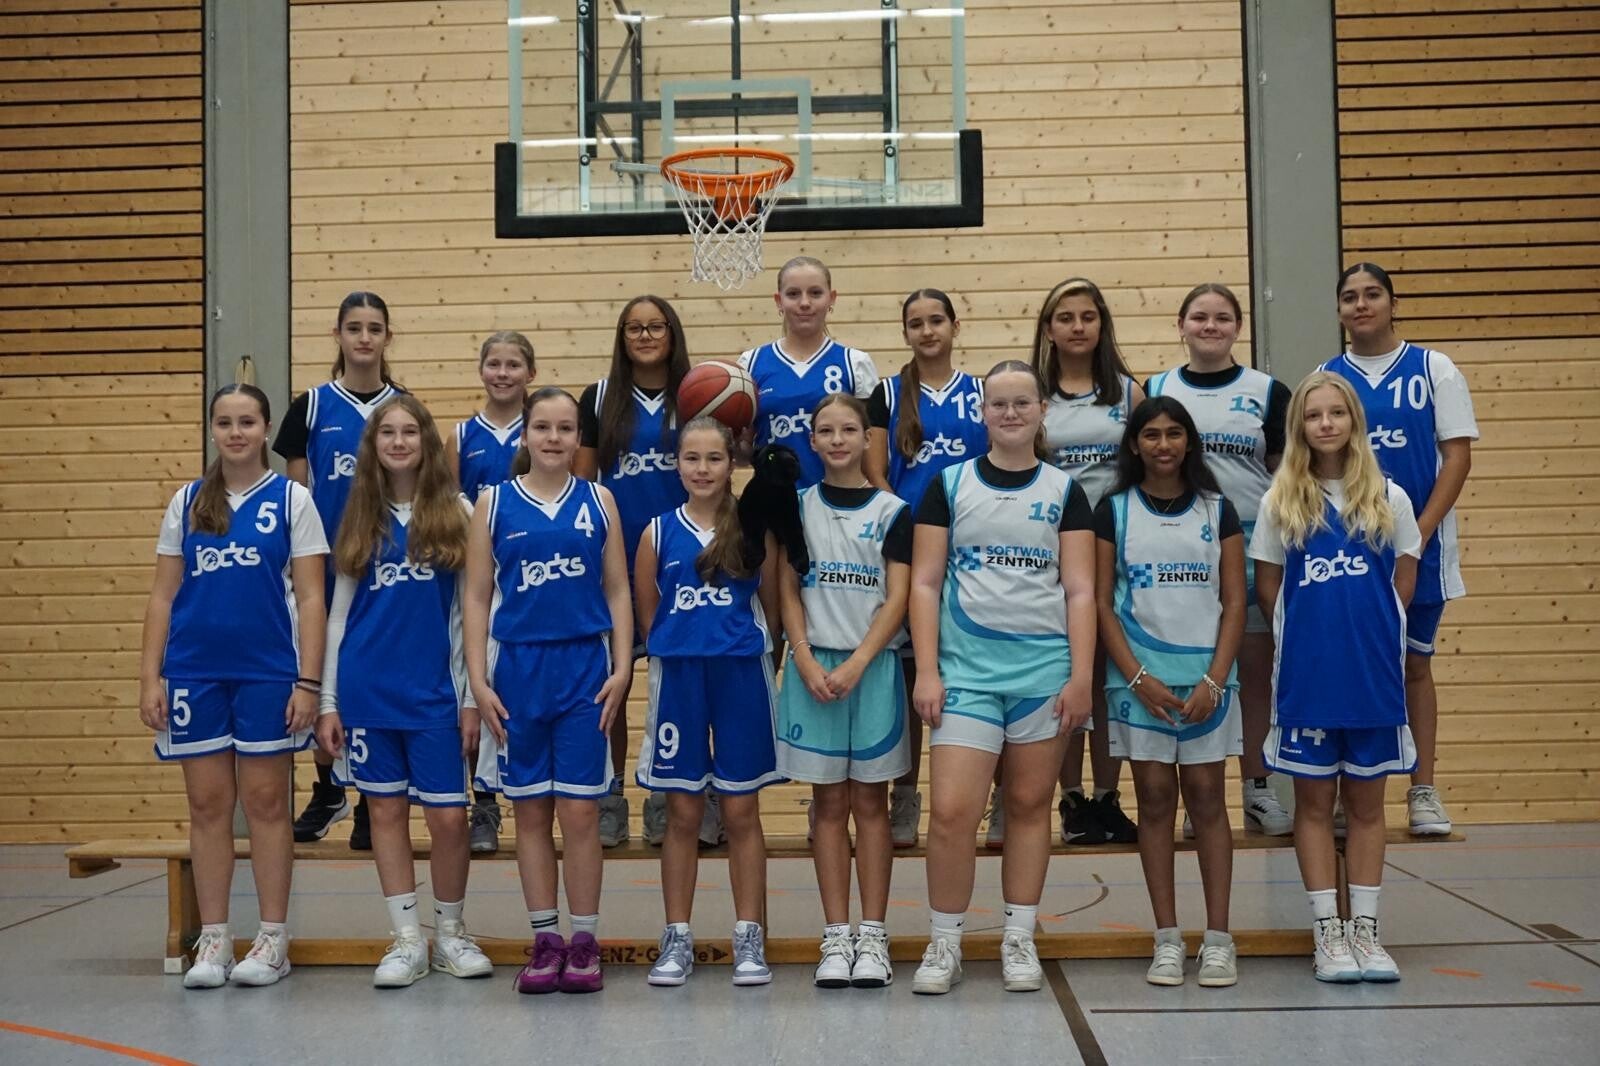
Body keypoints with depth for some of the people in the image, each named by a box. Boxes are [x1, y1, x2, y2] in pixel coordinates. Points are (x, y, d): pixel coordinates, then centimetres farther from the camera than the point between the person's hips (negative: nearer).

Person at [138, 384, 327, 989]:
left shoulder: (291, 499, 2)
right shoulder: (187, 502, 10)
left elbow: (310, 598, -1)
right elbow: (163, 595, 10)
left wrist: (309, 681, -8)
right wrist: (149, 677, 2)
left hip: (268, 672, -2)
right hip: (195, 672, 3)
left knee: (265, 802, 3)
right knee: (207, 804, 6)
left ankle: (273, 939, 12)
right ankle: (212, 940, 14)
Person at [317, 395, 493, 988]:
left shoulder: (455, 512, 3)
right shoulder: (361, 517, 8)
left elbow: (465, 610, 3)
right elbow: (339, 612, 10)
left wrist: (470, 696, -1)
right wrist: (328, 701, 5)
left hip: (434, 692, -2)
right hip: (367, 690, 2)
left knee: (449, 817, -2)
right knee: (386, 811, 6)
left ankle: (451, 935, 17)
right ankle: (407, 940, 15)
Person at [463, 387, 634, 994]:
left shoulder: (598, 502, 6)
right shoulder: (493, 504, 4)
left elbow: (618, 591, 7)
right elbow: (476, 597, 4)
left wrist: (621, 668, -3)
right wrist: (478, 680, -3)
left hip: (584, 669, 0)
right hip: (517, 669, 1)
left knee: (580, 810, 0)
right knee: (530, 810, 6)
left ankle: (584, 942, 10)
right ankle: (545, 941, 16)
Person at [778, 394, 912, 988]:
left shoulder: (892, 510, 3)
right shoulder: (798, 508, 7)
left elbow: (897, 599, -2)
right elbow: (789, 592, 4)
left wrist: (856, 665, -13)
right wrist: (807, 664, -9)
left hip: (873, 666, -1)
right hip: (813, 667, 1)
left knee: (870, 803, 3)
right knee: (829, 805, 4)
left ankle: (873, 938, 8)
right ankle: (835, 938, 9)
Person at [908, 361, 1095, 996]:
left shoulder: (1064, 491, 8)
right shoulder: (949, 485, 7)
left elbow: (1080, 591, 4)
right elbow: (924, 584, 4)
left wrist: (1081, 676, -4)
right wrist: (926, 671, -4)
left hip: (1044, 669, 1)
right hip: (967, 670, -1)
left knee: (1029, 805, 7)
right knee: (951, 811, -8)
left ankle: (1019, 942, 19)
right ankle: (945, 946, 6)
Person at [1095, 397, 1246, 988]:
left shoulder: (1217, 510, 6)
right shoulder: (1113, 510, 3)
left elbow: (1234, 603, 3)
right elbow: (1101, 603, 0)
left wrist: (1214, 680, -8)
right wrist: (1139, 678, -8)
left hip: (1206, 680, 1)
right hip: (1140, 679, 0)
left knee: (1207, 800, 2)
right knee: (1155, 801, 2)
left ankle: (1218, 939, 7)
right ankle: (1167, 940, 9)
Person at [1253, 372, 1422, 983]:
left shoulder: (1389, 498, 2)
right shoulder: (1280, 501, 1)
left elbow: (1403, 583, 7)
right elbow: (1267, 586, 5)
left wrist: (1368, 629, 1)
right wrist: (1310, 629, -1)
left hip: (1374, 674, 1)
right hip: (1306, 675, 0)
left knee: (1366, 801, 8)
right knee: (1314, 800, 5)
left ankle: (1364, 930, 16)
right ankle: (1327, 933, 12)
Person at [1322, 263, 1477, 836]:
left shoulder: (1433, 368, 3)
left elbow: (1457, 454, -1)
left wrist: (1421, 530, -11)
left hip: (1418, 544, 0)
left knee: (1416, 663, 7)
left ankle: (1423, 791, 13)